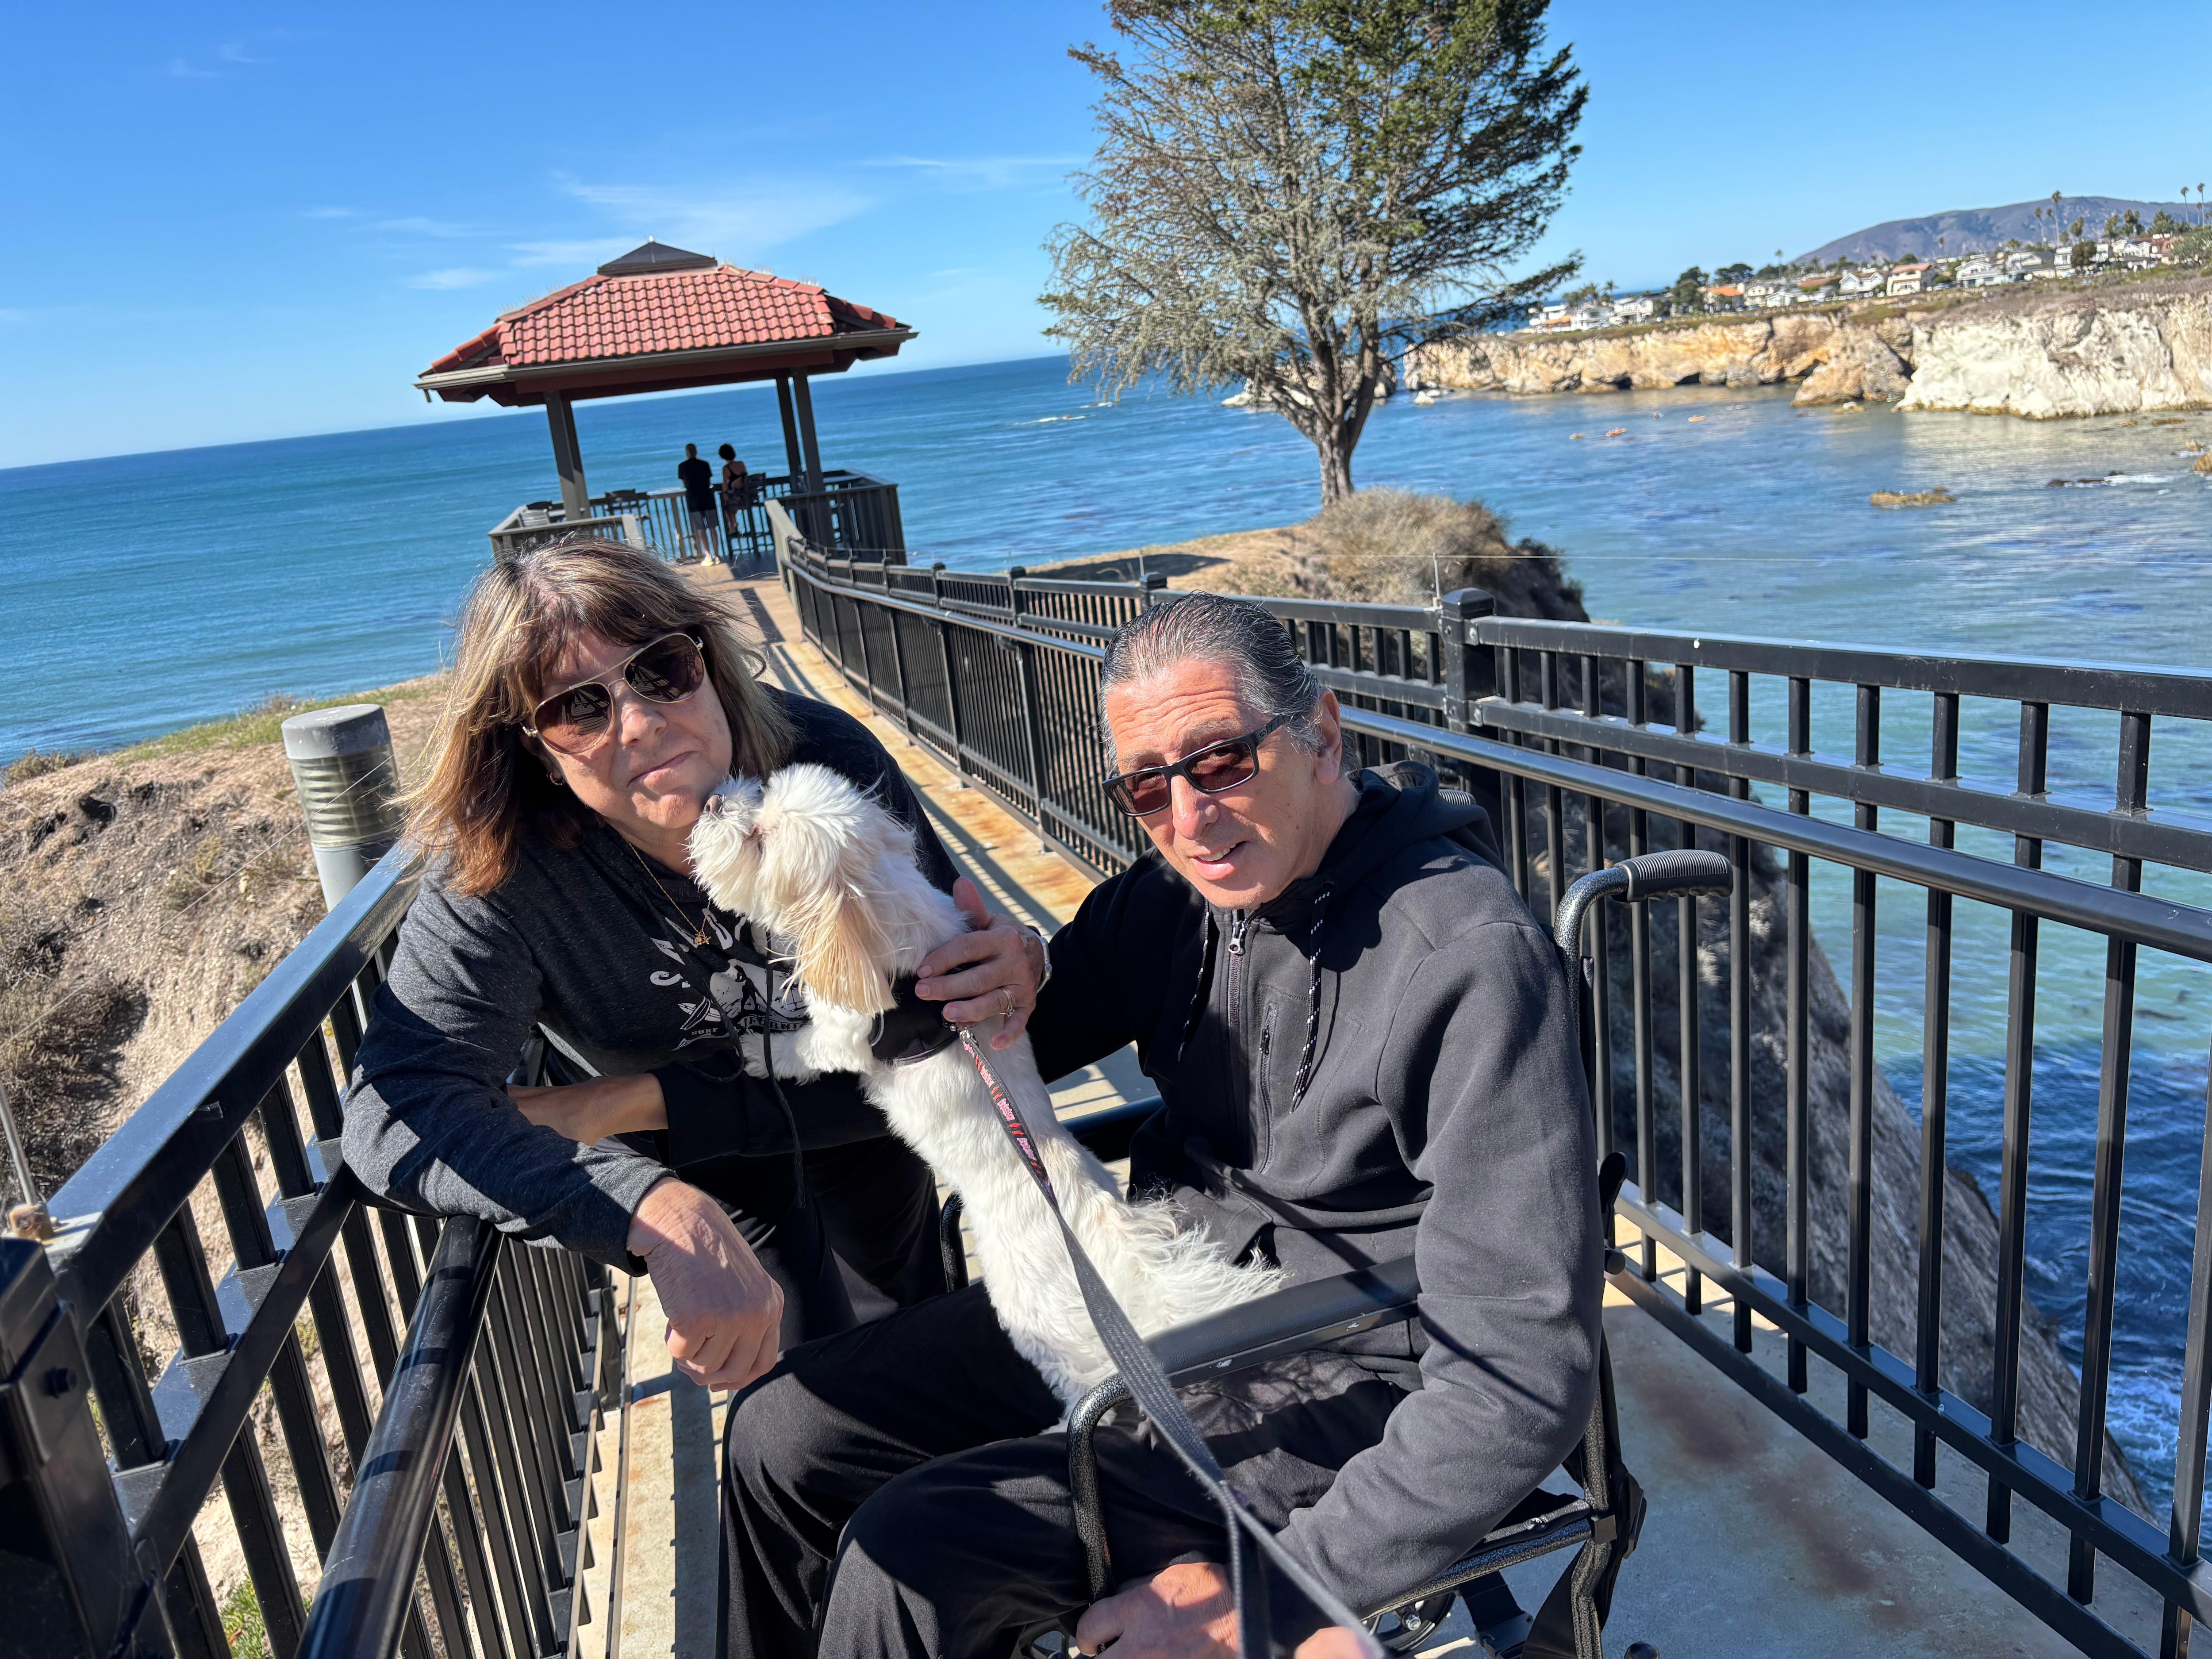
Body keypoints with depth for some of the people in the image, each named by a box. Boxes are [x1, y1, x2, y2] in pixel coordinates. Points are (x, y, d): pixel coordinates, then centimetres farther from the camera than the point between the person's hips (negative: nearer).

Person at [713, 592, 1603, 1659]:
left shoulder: (1471, 960, -26)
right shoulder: (1174, 892, -2)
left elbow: (1522, 1377, -25)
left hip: (1334, 1389, -7)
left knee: (908, 1558, -18)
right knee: (781, 1433, 5)